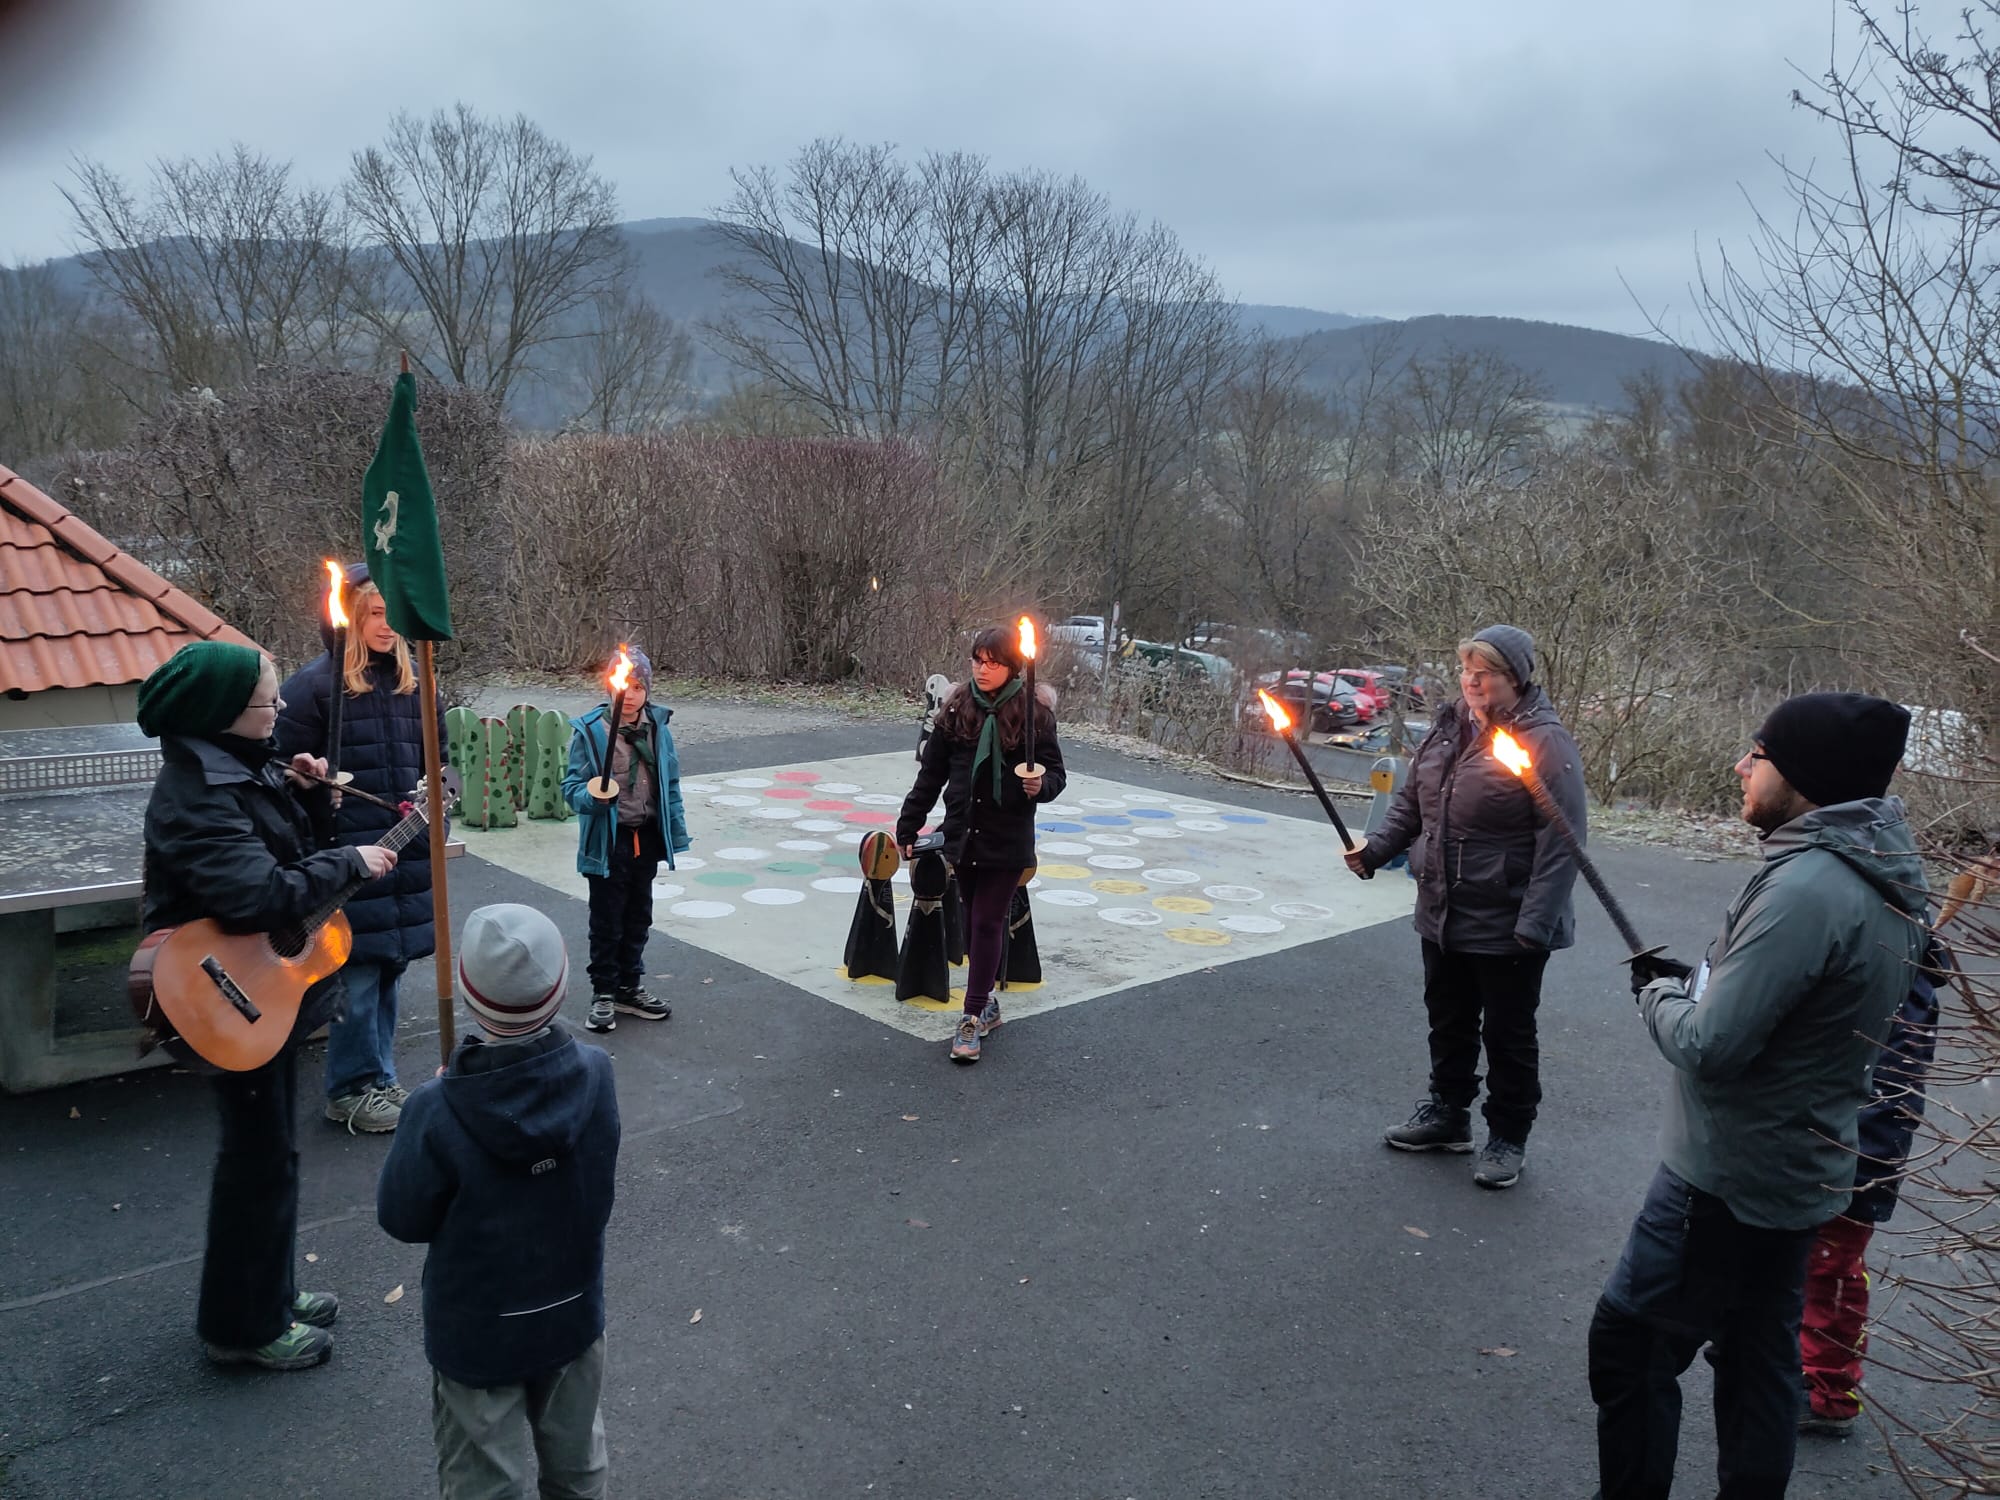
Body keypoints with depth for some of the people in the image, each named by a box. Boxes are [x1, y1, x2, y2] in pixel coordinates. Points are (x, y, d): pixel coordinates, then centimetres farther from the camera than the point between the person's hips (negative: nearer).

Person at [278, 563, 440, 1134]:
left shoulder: (413, 685, 12)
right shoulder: (315, 684, -7)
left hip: (407, 857, 6)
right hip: (349, 858, -6)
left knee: (389, 969, 13)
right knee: (359, 975, -2)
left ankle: (378, 1079, 27)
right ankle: (350, 1090, 15)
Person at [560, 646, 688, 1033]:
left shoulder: (658, 726, 0)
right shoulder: (589, 730, -13)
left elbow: (670, 783, 7)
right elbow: (571, 786, -11)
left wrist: (676, 832, 7)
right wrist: (591, 796, -33)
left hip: (647, 838, 4)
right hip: (608, 841, -4)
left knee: (638, 918, 17)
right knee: (607, 922, 6)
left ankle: (630, 988, 32)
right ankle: (603, 994, 22)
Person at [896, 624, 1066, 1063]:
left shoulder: (1034, 711, -8)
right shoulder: (956, 708, 1)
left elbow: (1055, 771, -1)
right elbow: (931, 774, 7)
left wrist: (1041, 786, -25)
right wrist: (908, 826, 7)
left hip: (1007, 840, -3)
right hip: (962, 833, 4)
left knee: (987, 923, -3)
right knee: (974, 922, 13)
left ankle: (972, 1019, 4)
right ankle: (986, 1003, 29)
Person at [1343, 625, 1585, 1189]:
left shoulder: (1545, 742, -17)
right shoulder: (1449, 727, 4)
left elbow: (1561, 842, -20)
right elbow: (1411, 801, 13)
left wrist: (1535, 925, -25)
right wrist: (1375, 849, -2)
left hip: (1506, 926, -6)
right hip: (1442, 915, 7)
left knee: (1508, 1034, 10)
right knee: (1448, 1021, 21)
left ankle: (1507, 1138, 27)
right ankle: (1447, 1114, 40)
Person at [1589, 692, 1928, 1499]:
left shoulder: (1805, 888, -26)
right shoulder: (1882, 879, 4)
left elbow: (1708, 1046, -25)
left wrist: (1659, 992, -7)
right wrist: (1694, 985, 3)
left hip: (1726, 1176, -9)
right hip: (1798, 1173, 9)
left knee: (1631, 1341, 4)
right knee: (1760, 1357, 19)